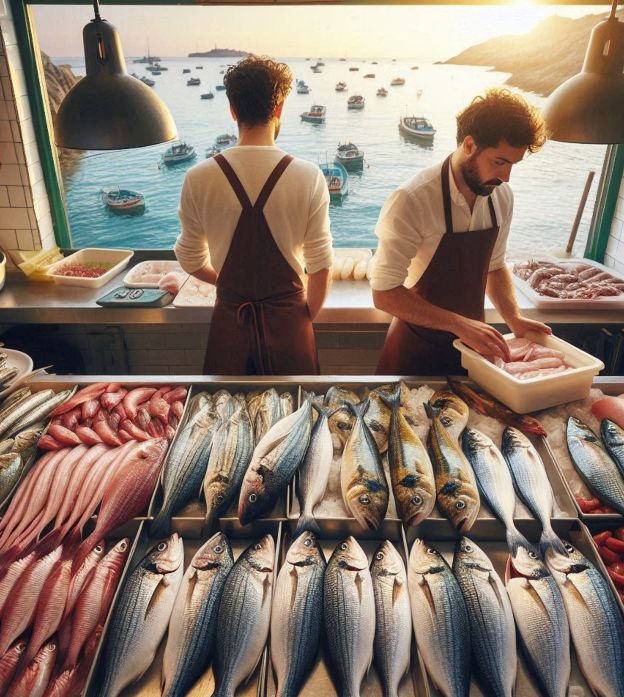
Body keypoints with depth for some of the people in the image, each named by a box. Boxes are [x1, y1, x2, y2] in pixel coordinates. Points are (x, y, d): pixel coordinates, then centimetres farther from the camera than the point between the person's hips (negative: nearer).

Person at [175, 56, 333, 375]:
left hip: (230, 318, 2)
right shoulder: (308, 177, -13)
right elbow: (320, 266, -9)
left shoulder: (198, 178, -8)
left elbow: (191, 261, 1)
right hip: (288, 320, -1)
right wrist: (307, 316, 7)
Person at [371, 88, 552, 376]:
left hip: (473, 341, 6)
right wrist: (459, 324, -27)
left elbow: (494, 266, 10)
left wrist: (514, 318, -6)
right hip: (418, 348, -5)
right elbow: (384, 293, -24)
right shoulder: (412, 200, -24)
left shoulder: (502, 196, -3)